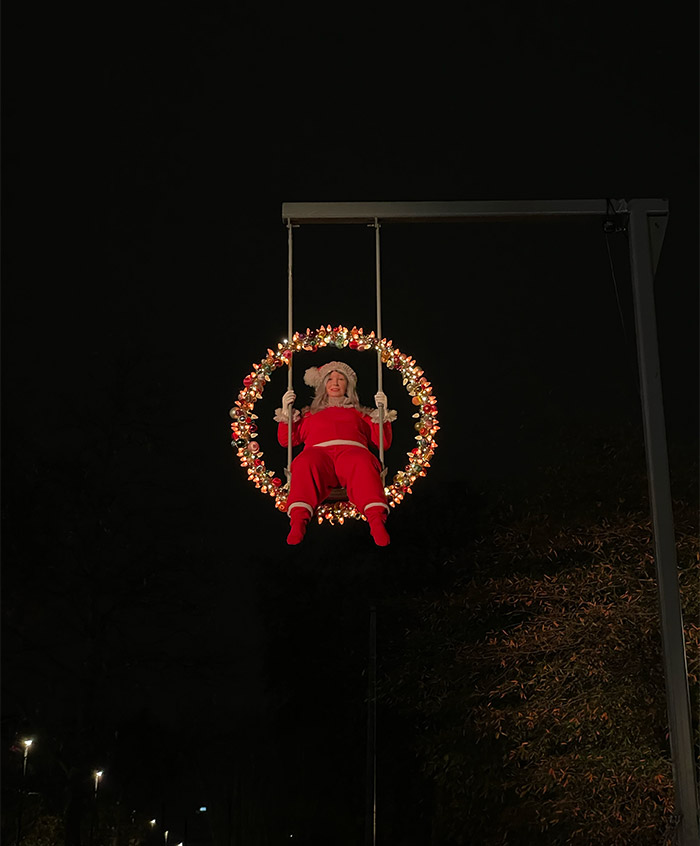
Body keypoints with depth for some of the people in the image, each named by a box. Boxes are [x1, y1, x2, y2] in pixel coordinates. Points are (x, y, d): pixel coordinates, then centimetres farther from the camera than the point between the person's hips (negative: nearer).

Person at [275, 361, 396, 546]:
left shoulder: (359, 413, 36)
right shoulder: (310, 413, 37)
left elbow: (383, 442, 24)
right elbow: (286, 440, 27)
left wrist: (382, 413, 14)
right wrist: (286, 411, 17)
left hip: (352, 449, 0)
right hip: (318, 450, 0)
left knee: (362, 463, -39)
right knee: (305, 463, -39)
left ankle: (376, 520, -57)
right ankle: (298, 521, -54)